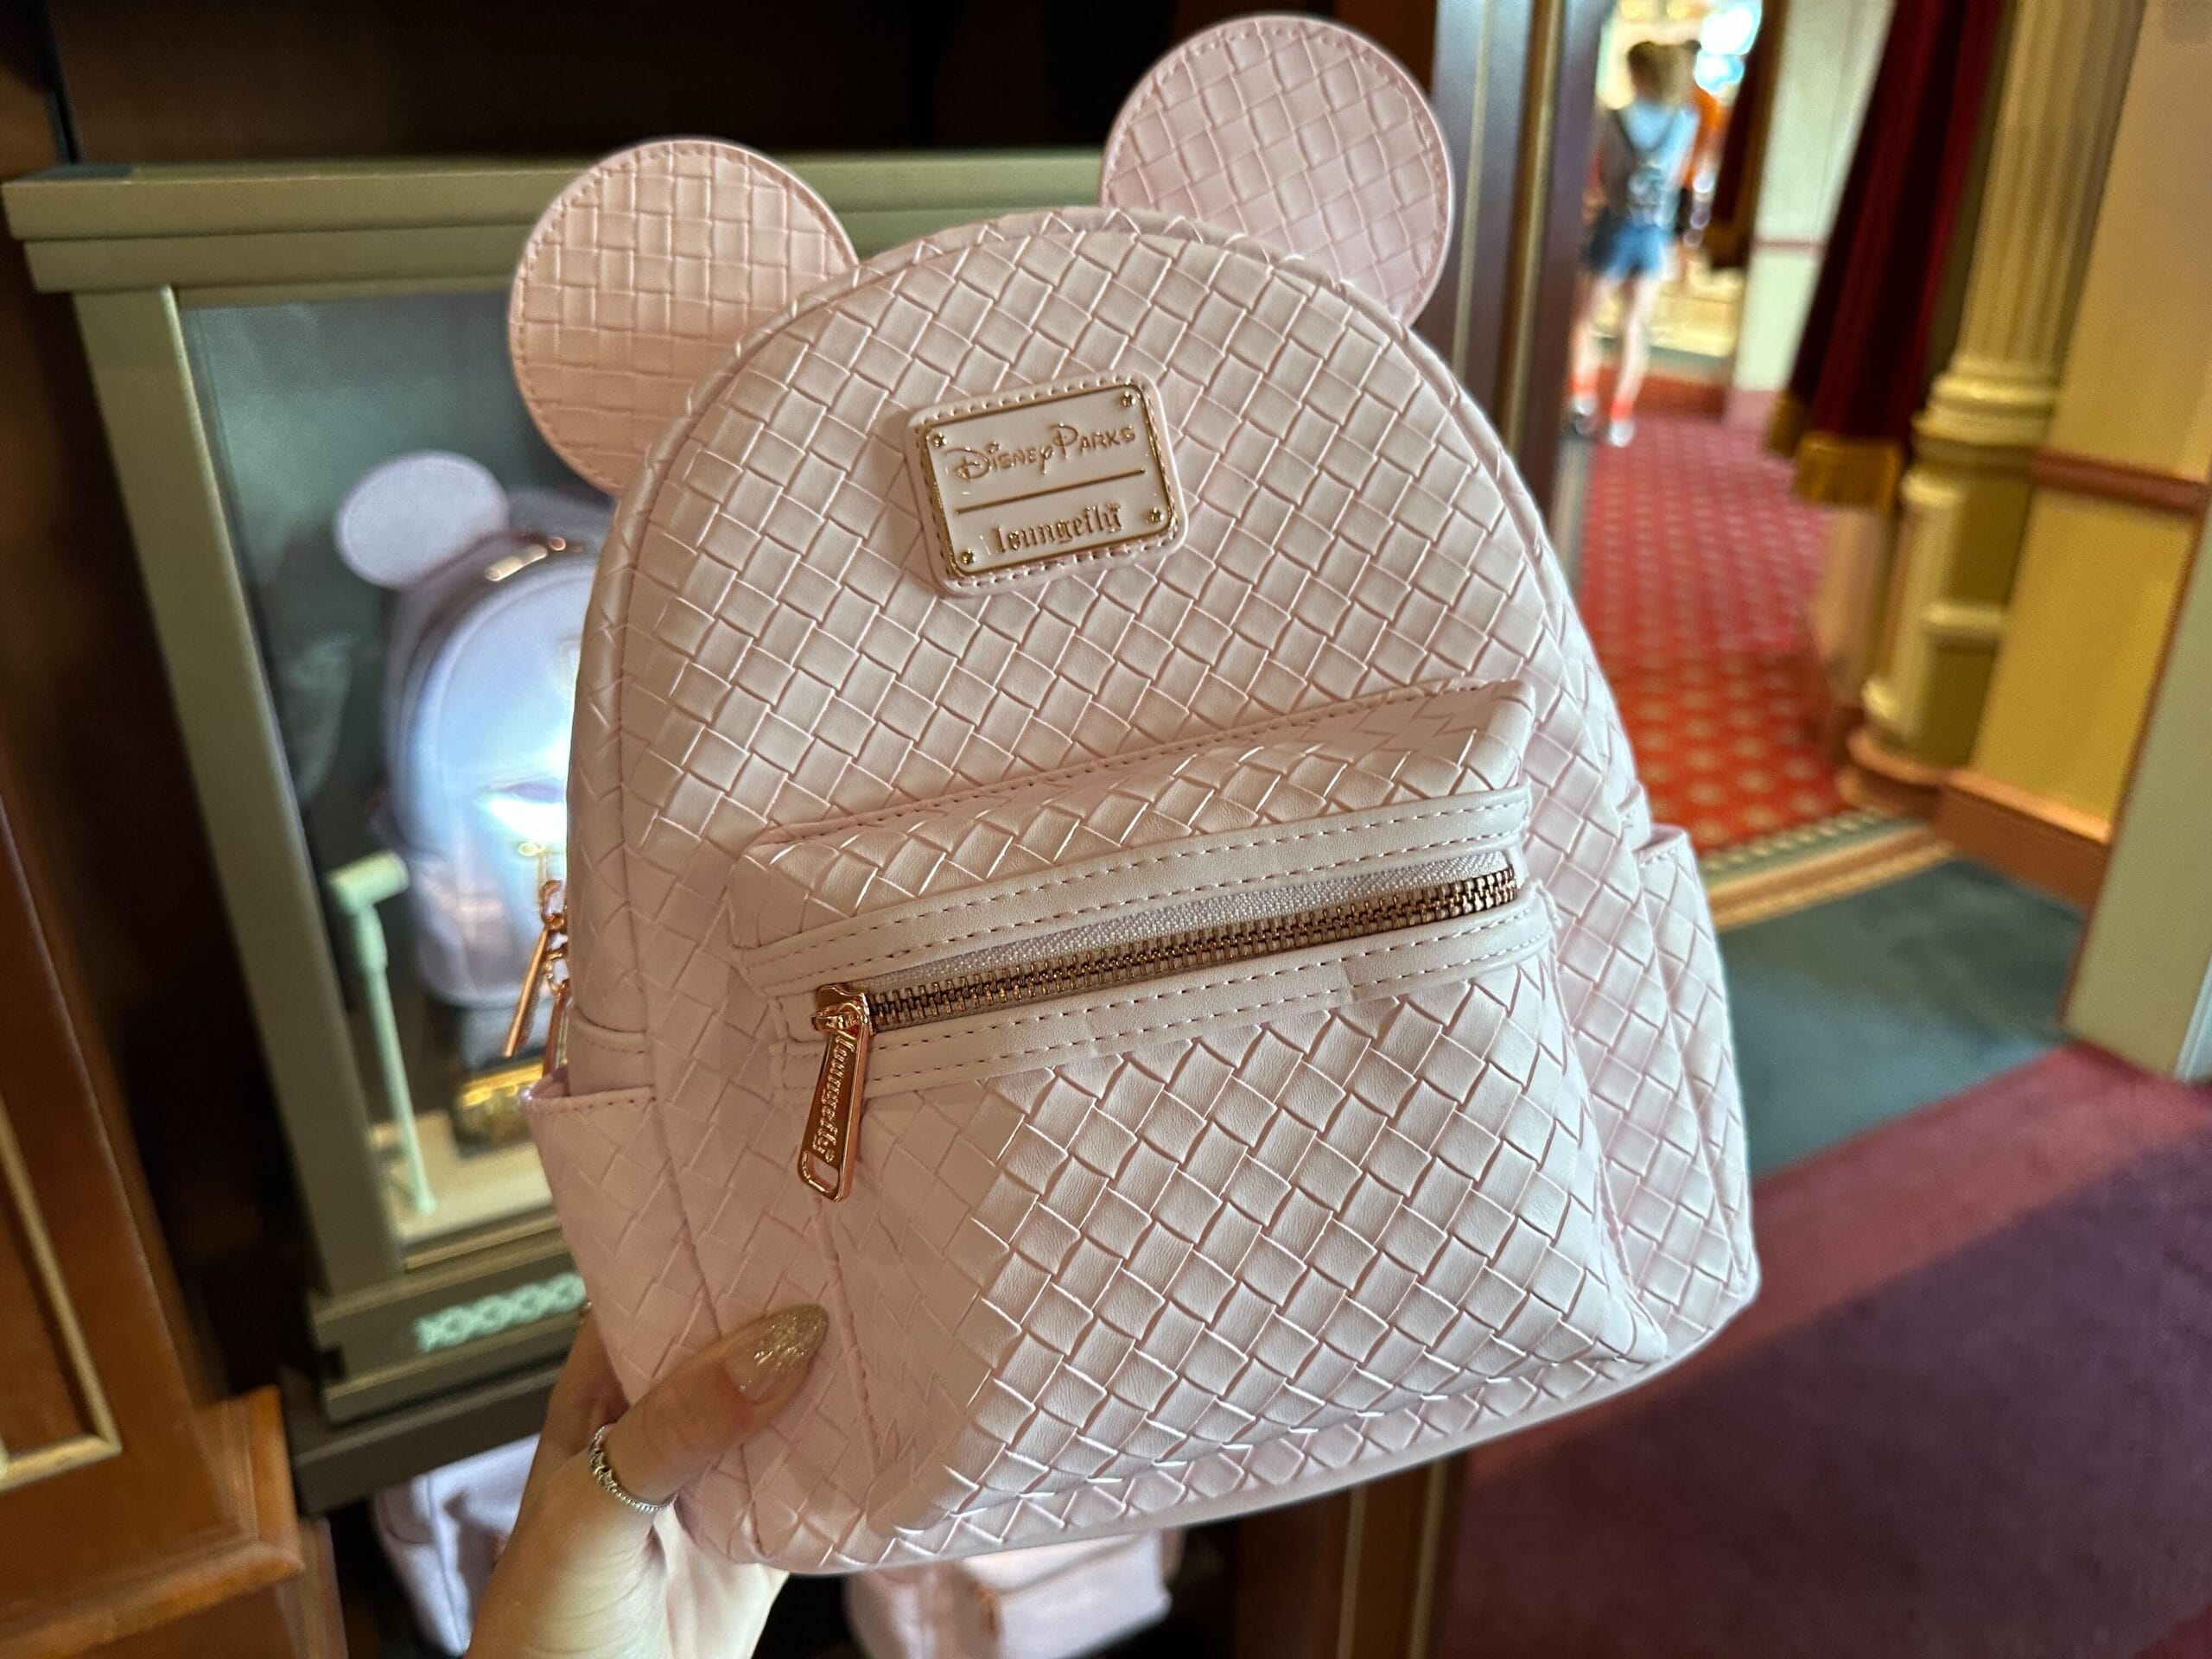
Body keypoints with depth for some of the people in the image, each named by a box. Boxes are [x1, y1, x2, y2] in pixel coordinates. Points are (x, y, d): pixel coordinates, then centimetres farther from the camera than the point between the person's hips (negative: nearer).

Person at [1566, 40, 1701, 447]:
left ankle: (1582, 396, 4)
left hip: (1615, 227, -3)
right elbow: (1678, 178, 8)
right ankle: (1620, 416, 9)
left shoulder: (1613, 120, -10)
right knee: (1635, 327, 11)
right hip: (1657, 233, 3)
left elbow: (1598, 174, -2)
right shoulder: (1686, 122, -2)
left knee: (1584, 316, 15)